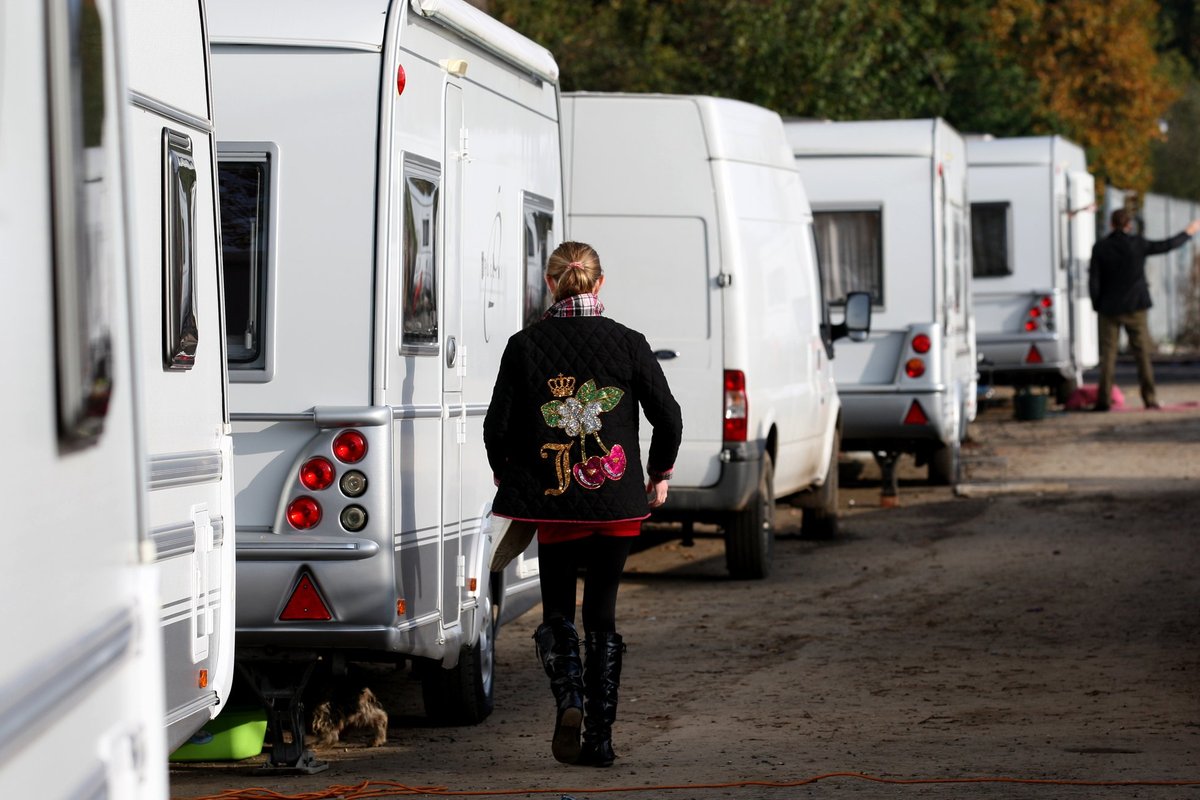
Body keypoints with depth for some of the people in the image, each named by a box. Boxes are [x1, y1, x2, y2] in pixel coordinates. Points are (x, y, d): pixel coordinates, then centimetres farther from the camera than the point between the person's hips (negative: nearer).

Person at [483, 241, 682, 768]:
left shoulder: (525, 346, -5)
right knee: (602, 613, 11)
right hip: (618, 504, 1)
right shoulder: (627, 343, -3)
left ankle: (569, 698, -14)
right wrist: (659, 475, 12)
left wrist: (506, 474, 15)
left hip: (554, 503, -1)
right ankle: (599, 738, 7)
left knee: (557, 610, 14)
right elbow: (669, 418, -4)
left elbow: (498, 425, -4)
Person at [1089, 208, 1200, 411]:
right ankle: (1149, 398, 3)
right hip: (1134, 308, 0)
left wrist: (1097, 305, 7)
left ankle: (1104, 400, -4)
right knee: (1142, 353, 5)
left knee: (1108, 355, 2)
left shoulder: (1100, 248, -4)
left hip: (1109, 309, 0)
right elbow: (1167, 245, 7)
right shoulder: (1138, 244, -5)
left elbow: (1094, 281, -5)